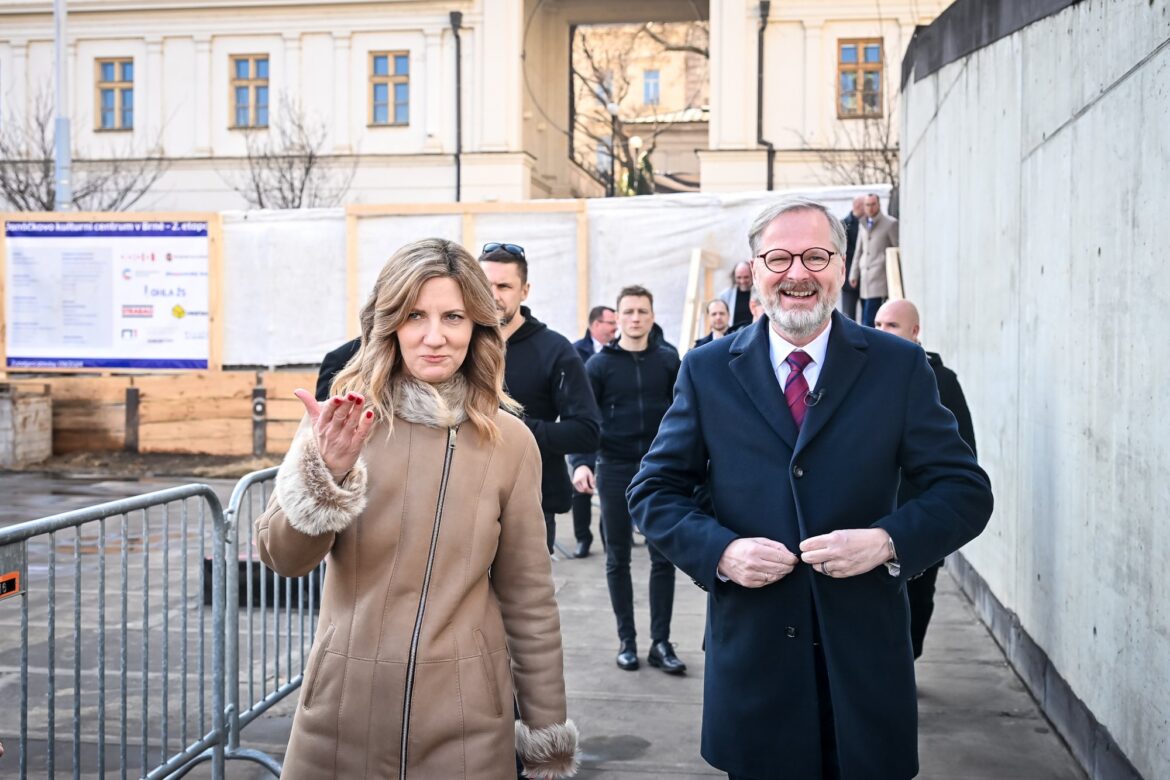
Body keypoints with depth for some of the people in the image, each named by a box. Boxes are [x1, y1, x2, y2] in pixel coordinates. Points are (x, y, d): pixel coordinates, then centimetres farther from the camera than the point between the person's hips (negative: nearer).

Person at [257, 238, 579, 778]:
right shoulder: (343, 421, -4)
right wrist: (324, 475, -27)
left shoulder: (508, 440, -3)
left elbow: (528, 598, 2)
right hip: (344, 713, 0)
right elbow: (281, 557, -9)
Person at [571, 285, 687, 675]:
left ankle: (661, 642, 10)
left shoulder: (669, 360, 3)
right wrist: (579, 462, -17)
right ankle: (627, 640, 18)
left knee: (663, 557, 2)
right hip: (615, 471, 0)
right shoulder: (599, 364, 0)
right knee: (618, 559, 7)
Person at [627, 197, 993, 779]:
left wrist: (887, 541, -19)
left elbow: (965, 490, -1)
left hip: (865, 658, 0)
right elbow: (654, 491, 4)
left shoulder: (899, 366, 0)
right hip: (751, 654, 0)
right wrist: (719, 550, -14)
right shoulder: (706, 371, 2)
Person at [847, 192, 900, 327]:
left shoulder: (890, 223, -2)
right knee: (866, 319, 6)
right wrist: (854, 274, 15)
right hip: (864, 278, 6)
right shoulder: (863, 224, 17)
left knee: (869, 319, -13)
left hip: (879, 278, -6)